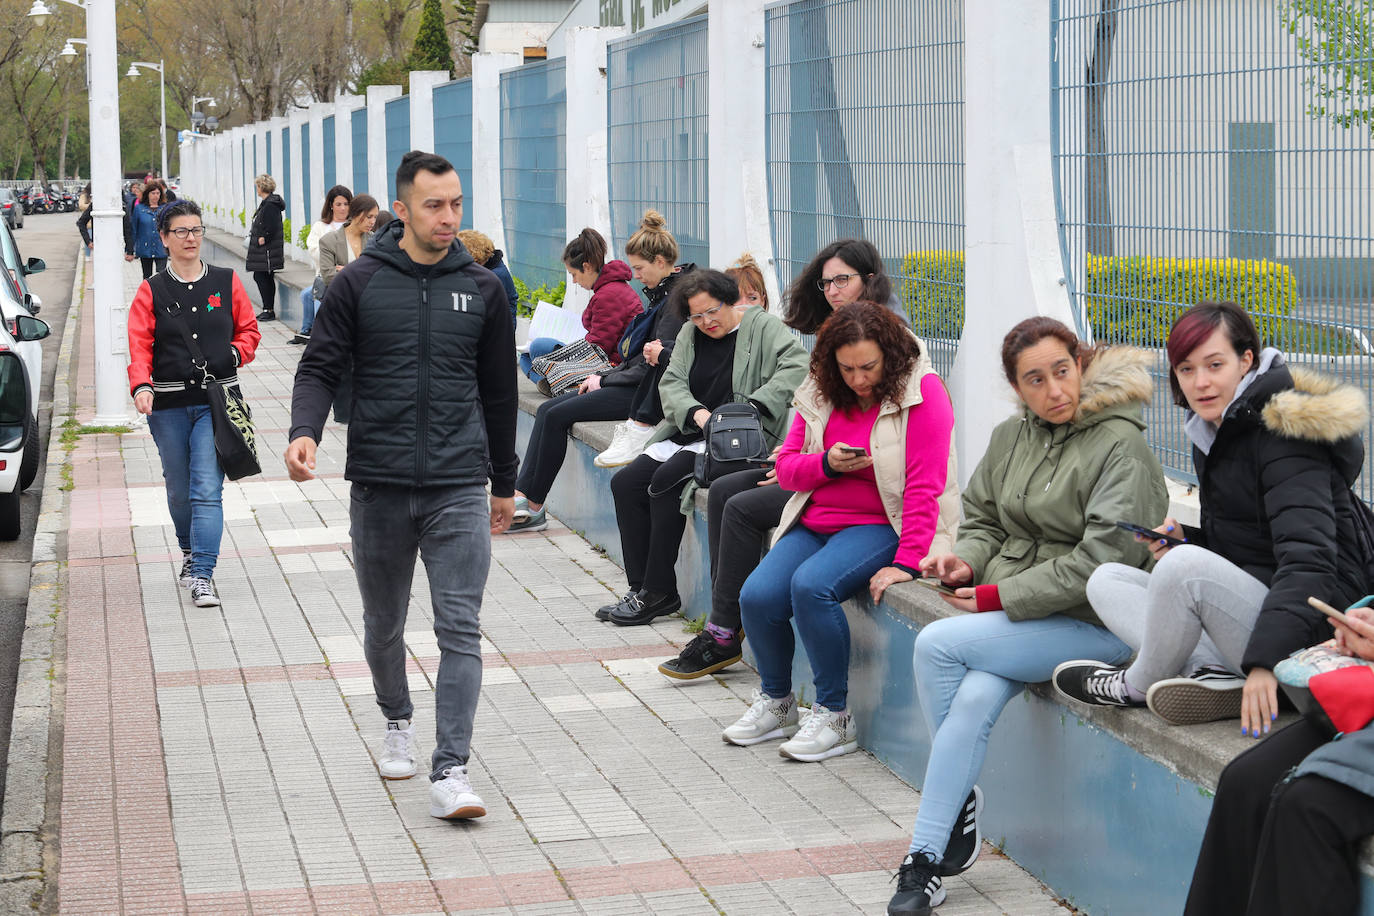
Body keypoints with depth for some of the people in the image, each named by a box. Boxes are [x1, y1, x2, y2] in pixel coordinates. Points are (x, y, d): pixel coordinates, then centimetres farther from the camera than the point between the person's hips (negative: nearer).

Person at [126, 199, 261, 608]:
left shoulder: (226, 282, 6)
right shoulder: (151, 291, 3)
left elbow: (249, 330, 13)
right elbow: (139, 345, -5)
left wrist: (233, 354, -6)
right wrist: (141, 386, -21)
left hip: (216, 401, -1)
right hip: (168, 405, 1)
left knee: (207, 489, -11)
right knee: (179, 490, 12)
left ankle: (203, 575, -12)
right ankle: (190, 552, 37)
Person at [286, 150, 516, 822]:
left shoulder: (482, 289, 6)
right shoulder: (359, 283, 0)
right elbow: (320, 367, 1)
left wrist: (504, 483, 18)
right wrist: (304, 431, -20)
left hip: (459, 490, 0)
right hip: (378, 488, 0)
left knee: (460, 629, -9)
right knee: (384, 626, 15)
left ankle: (451, 771, -11)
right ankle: (397, 723, 41)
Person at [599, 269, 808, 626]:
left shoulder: (762, 327, -3)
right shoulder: (690, 334, 16)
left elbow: (797, 364, -18)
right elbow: (671, 383, 6)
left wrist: (754, 404, -27)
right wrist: (696, 413, -15)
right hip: (689, 434, 8)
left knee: (666, 480, -27)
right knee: (625, 483, -9)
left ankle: (659, 592, -18)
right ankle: (640, 587, -6)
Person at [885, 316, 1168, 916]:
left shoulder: (1121, 446, -10)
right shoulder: (1009, 437, 12)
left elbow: (1102, 559, -17)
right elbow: (983, 518, 21)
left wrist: (1000, 597, -17)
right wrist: (966, 561, -3)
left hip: (1091, 624, -6)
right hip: (1010, 615, 6)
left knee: (935, 643, -23)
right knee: (974, 699, -26)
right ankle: (927, 857, -15)